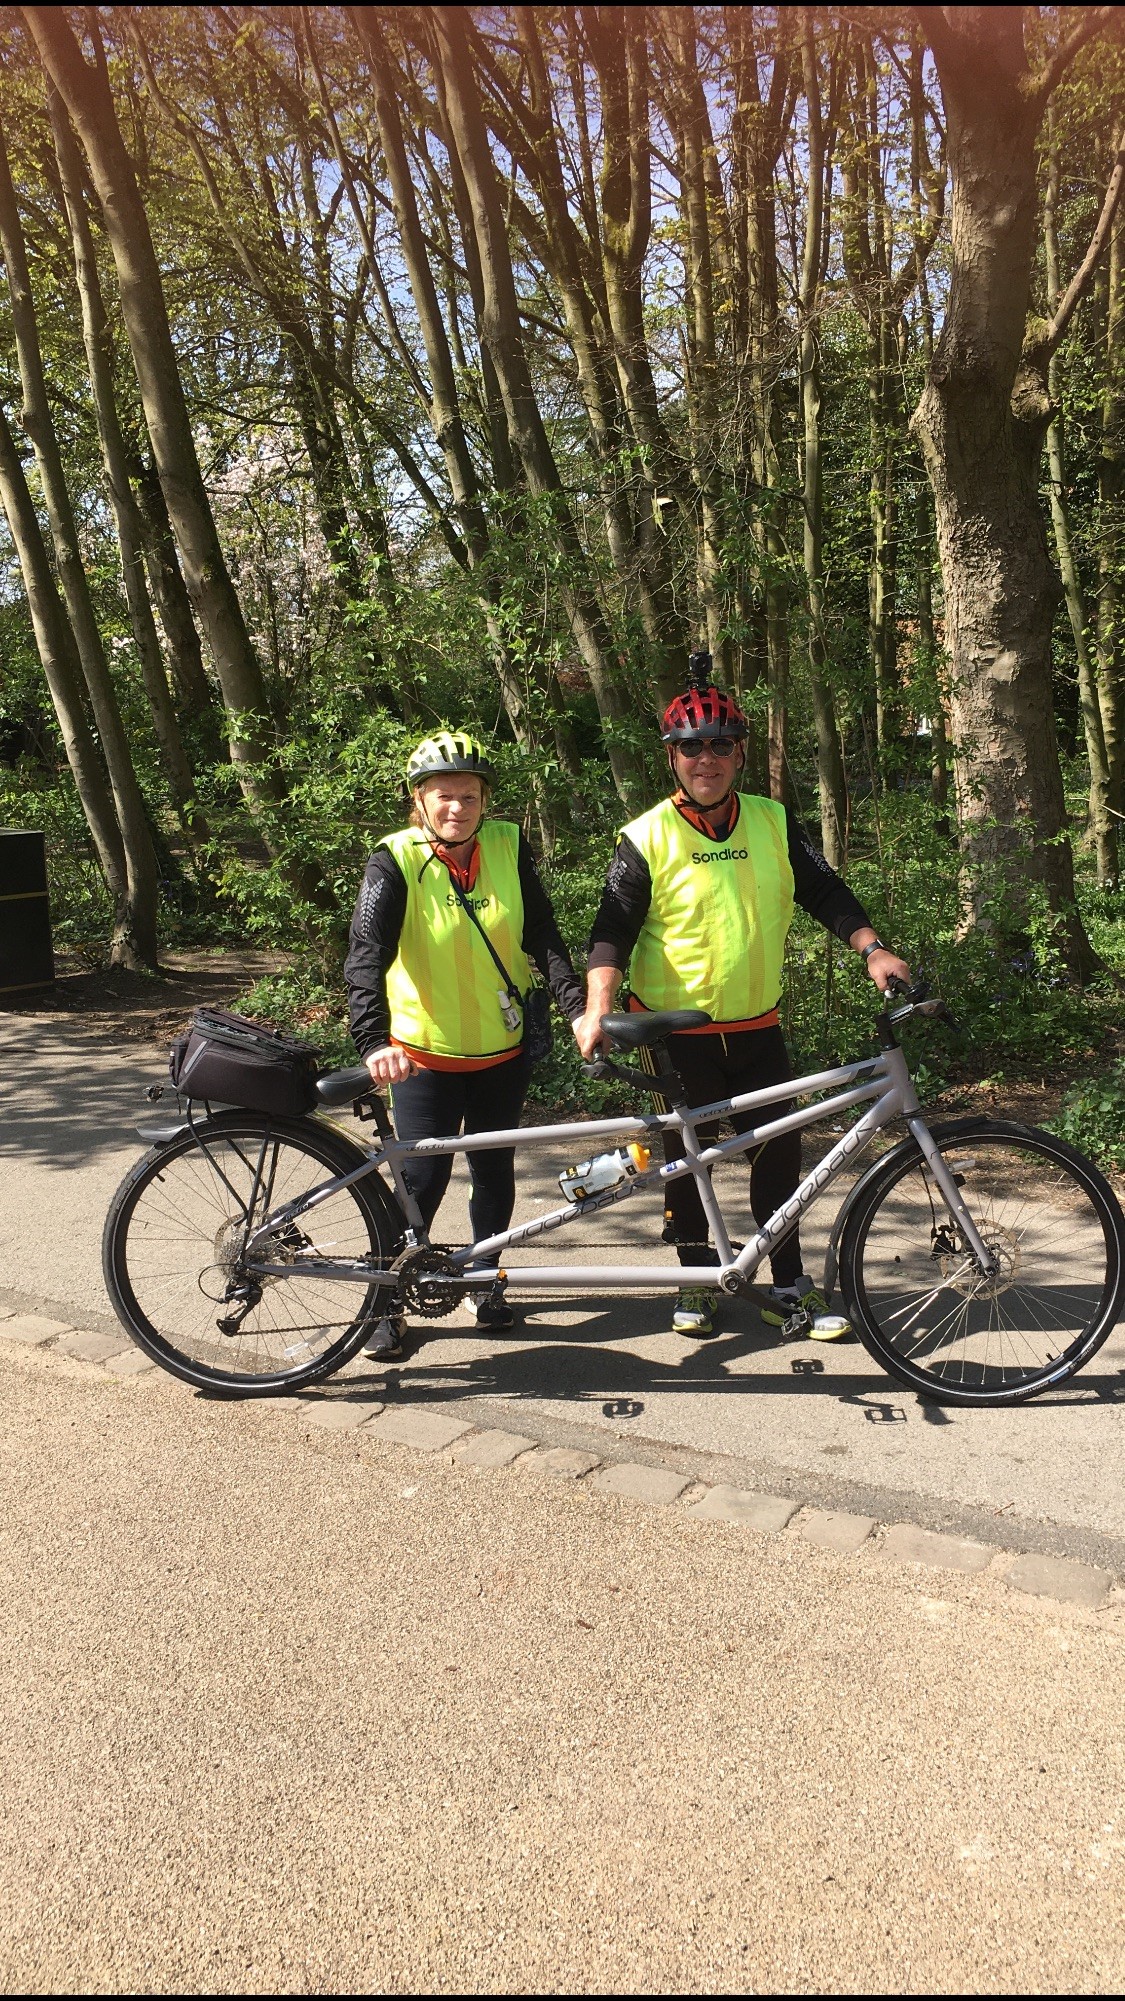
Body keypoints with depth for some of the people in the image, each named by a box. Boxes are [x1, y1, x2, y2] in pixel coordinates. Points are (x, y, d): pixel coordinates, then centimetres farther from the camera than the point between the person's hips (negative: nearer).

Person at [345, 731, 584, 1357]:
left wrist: (578, 1007, -21)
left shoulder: (509, 847, -5)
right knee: (424, 1180, -2)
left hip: (503, 1052, 3)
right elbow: (367, 955, -25)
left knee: (494, 1171, 13)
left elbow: (544, 936, -6)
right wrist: (375, 1042, -39)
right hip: (427, 1055, -3)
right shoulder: (396, 860, -15)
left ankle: (487, 1281, 34)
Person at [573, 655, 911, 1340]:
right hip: (676, 1032, -3)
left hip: (757, 1027, 3)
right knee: (686, 1162, 6)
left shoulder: (773, 822, 3)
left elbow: (824, 891, 6)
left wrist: (872, 948, -9)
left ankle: (790, 1287, 21)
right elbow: (614, 928, -12)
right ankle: (697, 1282, 24)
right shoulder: (647, 838, -8)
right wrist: (598, 1007, -26)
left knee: (779, 1156, 7)